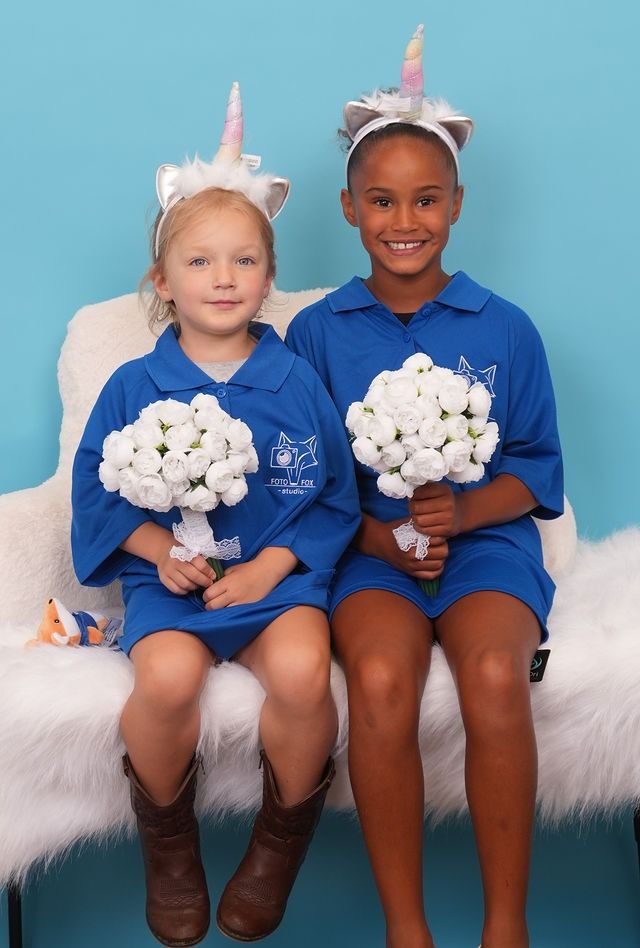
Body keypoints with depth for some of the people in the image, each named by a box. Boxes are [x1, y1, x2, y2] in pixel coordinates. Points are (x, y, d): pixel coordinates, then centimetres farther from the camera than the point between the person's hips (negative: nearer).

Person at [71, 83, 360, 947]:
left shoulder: (295, 382, 3)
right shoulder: (134, 386, 4)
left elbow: (334, 499, 4)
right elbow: (98, 494, 7)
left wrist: (269, 566, -11)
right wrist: (158, 549, -11)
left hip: (278, 573, 0)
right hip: (168, 577, 0)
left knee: (302, 672, -32)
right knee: (169, 676, -32)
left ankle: (282, 845, 0)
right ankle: (169, 845, 0)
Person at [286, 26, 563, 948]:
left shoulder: (506, 330, 5)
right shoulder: (316, 332, 6)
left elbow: (537, 469, 7)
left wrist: (464, 511, -12)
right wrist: (375, 534, -11)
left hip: (486, 538, 0)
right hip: (368, 548, 0)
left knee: (495, 677, -31)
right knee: (380, 679, -32)